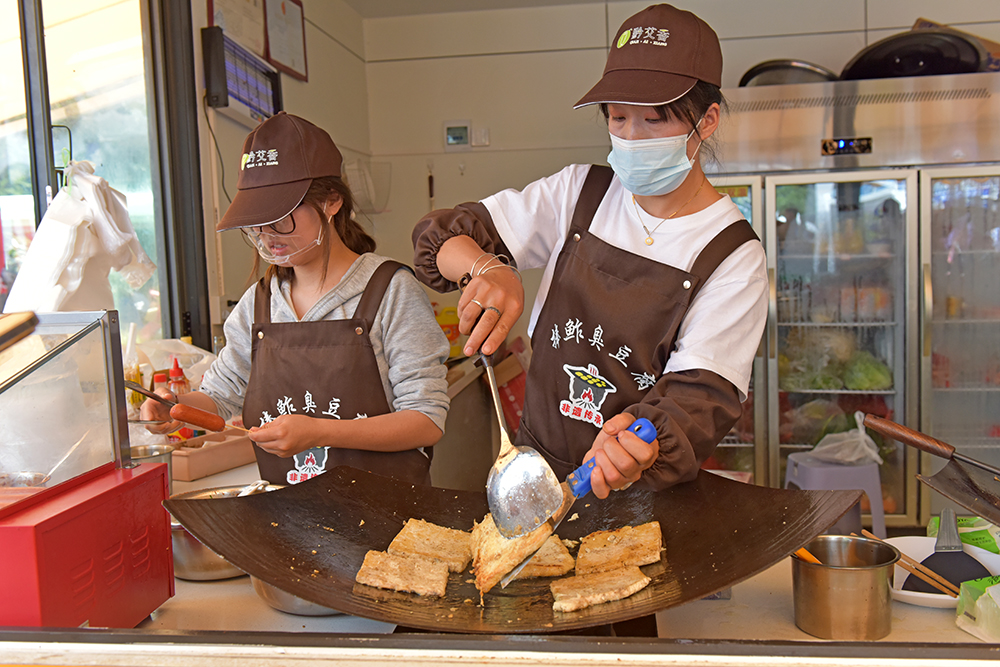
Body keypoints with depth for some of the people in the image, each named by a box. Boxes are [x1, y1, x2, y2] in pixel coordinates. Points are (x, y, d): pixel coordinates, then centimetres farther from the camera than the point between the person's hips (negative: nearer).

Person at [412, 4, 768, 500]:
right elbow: (440, 235, 4)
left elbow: (700, 396, -13)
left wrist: (643, 454, -35)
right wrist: (486, 268, -19)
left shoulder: (734, 256, -5)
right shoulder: (578, 193, 4)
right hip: (534, 468, 2)